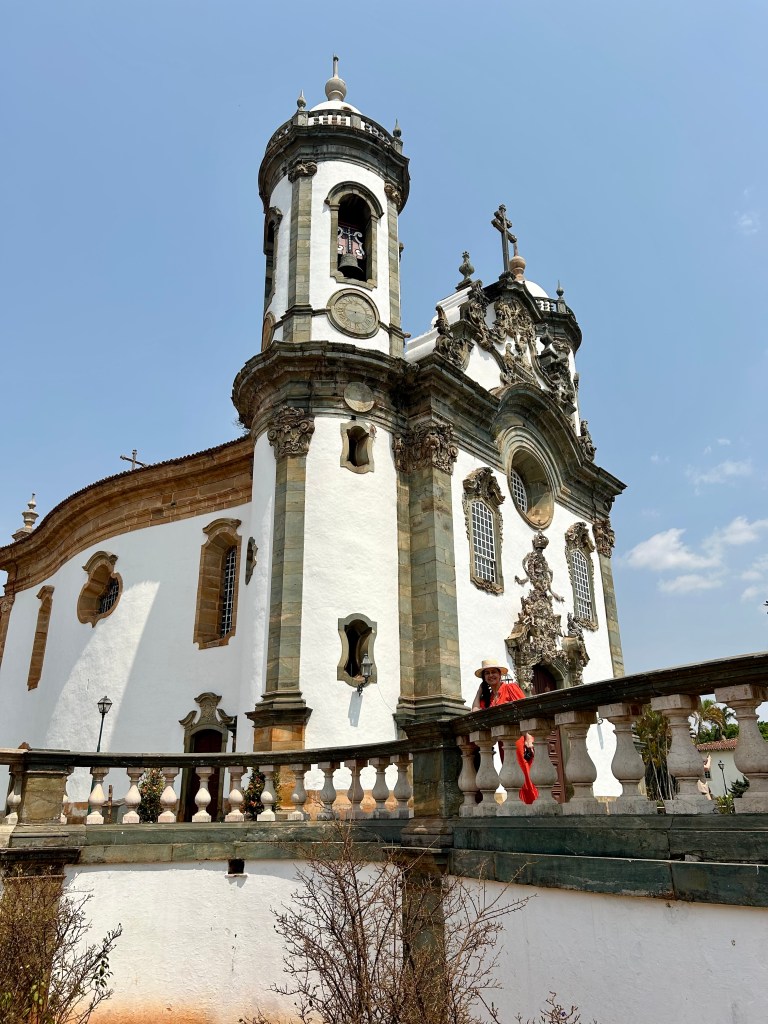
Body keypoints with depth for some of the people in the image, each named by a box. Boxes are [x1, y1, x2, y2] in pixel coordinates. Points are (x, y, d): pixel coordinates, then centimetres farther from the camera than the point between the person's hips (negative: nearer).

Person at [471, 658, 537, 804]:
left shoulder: (510, 688, 3)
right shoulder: (487, 697, 19)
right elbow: (475, 710, 2)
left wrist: (529, 738, -17)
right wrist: (480, 688, 13)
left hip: (518, 737, -5)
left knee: (525, 776, -11)